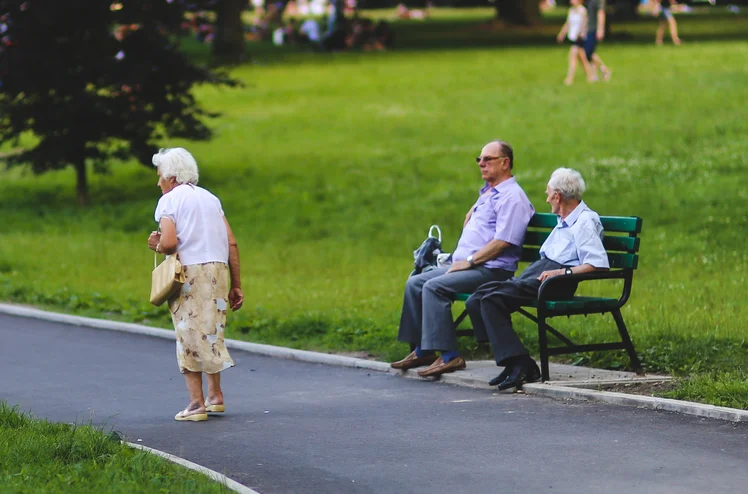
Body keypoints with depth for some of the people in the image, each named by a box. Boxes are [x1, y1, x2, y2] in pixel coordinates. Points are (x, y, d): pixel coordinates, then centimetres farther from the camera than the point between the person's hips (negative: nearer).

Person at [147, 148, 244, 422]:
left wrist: (157, 245, 7)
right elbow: (231, 243, 11)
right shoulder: (210, 198, 17)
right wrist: (236, 285, 14)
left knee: (190, 336, 0)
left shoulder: (169, 200, -1)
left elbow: (169, 242, -16)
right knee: (212, 332, 18)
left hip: (189, 272, -6)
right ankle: (215, 394, 21)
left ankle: (197, 402, -3)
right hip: (219, 269, 6)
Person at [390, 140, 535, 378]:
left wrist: (469, 261, -18)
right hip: (466, 265, 10)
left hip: (491, 270, -10)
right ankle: (422, 350, 3)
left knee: (434, 287, -27)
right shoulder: (487, 192, 21)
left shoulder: (512, 197, -11)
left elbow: (503, 241, -20)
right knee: (414, 284, 2)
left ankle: (449, 355, -29)